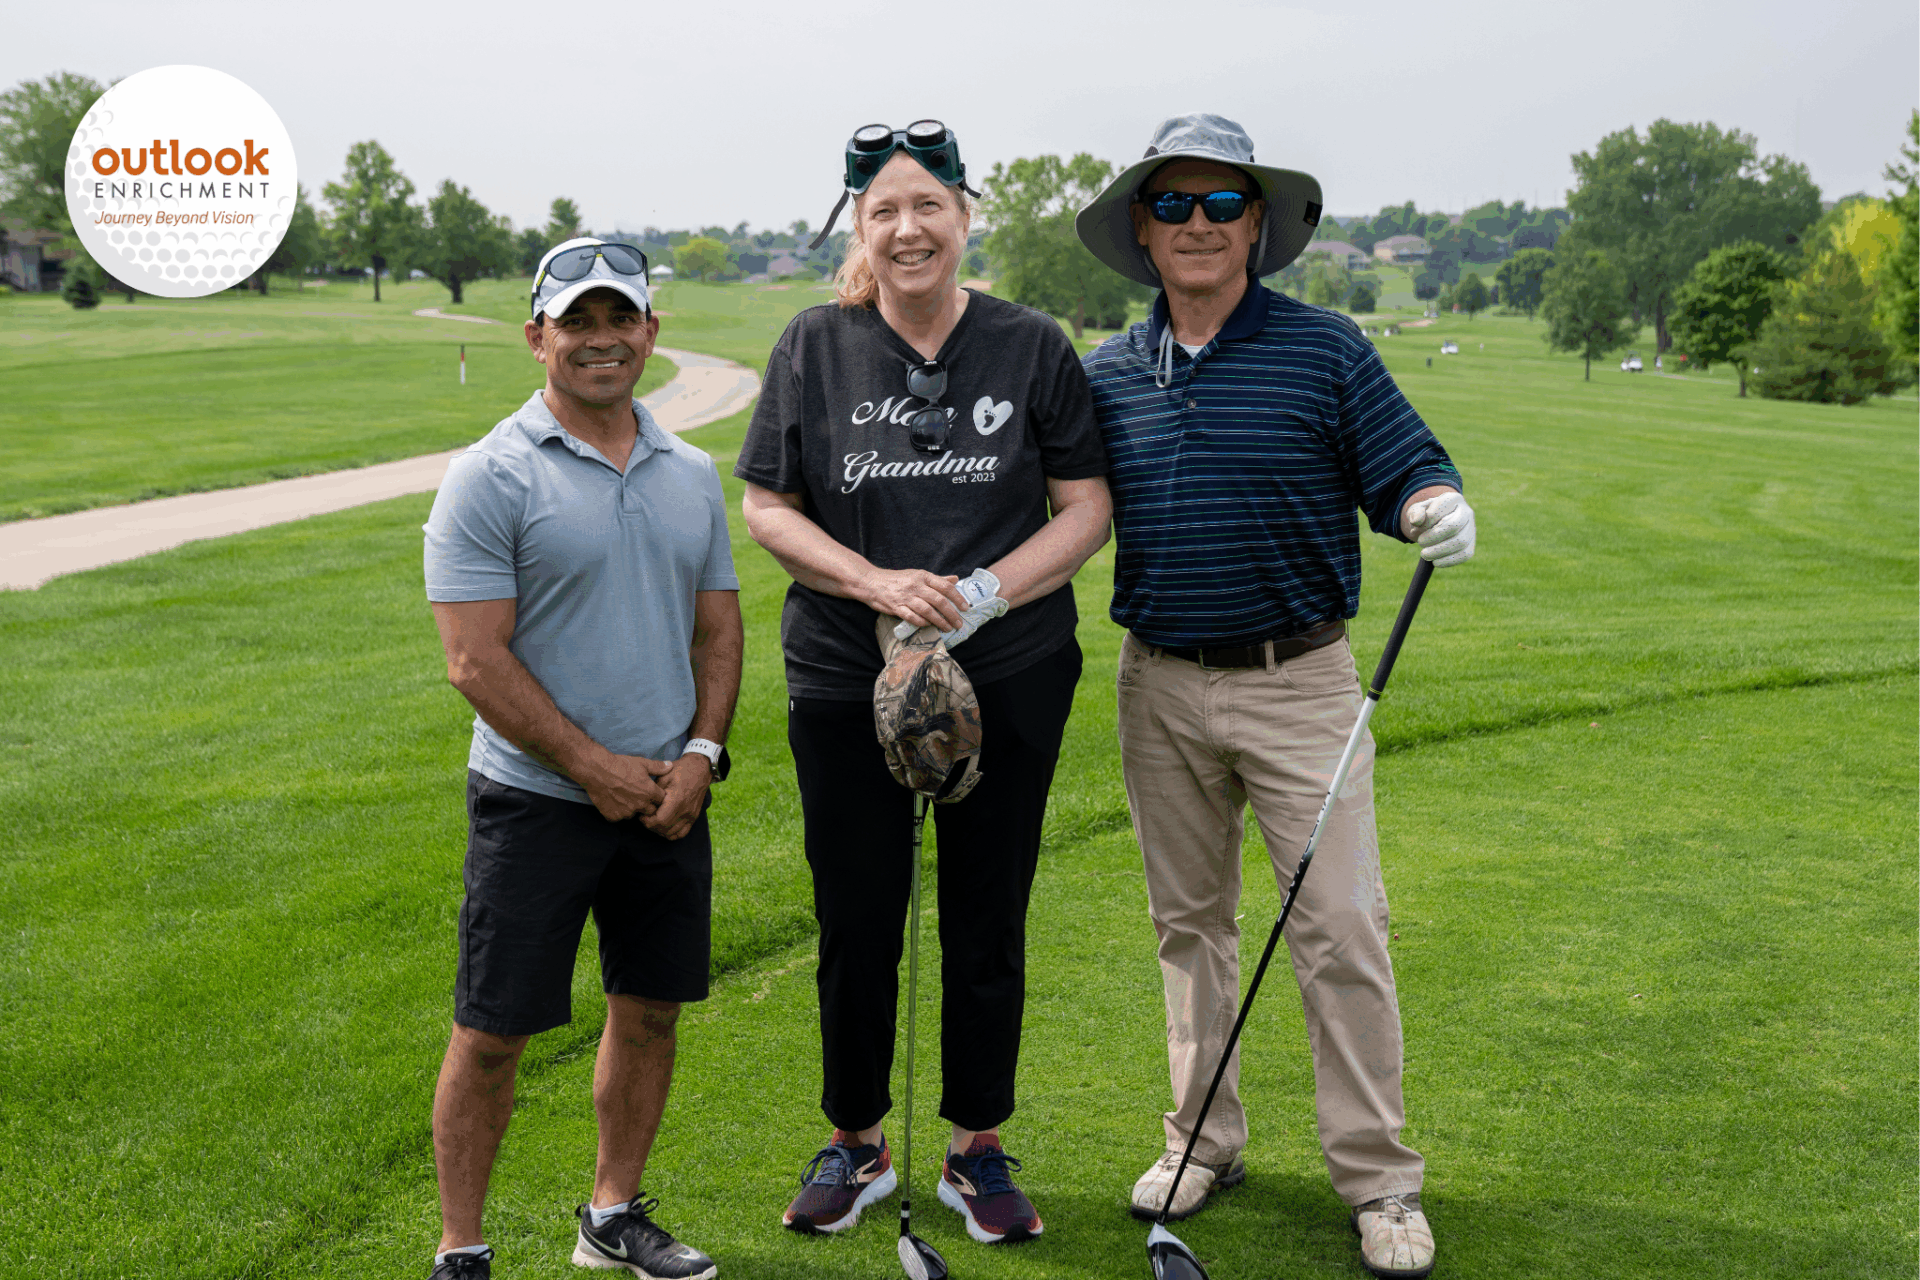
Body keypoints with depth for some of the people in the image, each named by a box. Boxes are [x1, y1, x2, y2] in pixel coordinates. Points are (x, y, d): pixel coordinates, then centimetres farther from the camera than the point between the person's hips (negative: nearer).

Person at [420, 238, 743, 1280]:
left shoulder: (692, 475, 9)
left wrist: (700, 751, -3)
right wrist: (595, 766, -13)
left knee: (650, 1009, 13)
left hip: (667, 796, 6)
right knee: (493, 1033, 1)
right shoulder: (490, 478, -10)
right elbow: (477, 660, -13)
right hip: (535, 797, -5)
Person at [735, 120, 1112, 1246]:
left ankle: (980, 1151, 26)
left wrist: (982, 593, -15)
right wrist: (880, 583, -15)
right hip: (846, 682, 0)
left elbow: (1087, 509, 0)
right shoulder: (815, 347, 0)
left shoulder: (1033, 347, 0)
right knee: (856, 922, 9)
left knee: (989, 923, 9)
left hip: (1010, 680, 0)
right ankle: (857, 1144, 29)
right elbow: (767, 510, 0)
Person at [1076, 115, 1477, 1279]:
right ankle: (1204, 1139, 29)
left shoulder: (1325, 349, -3)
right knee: (1190, 921, 14)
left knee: (1341, 926, -4)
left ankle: (1379, 1179, 8)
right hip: (1160, 687, 4)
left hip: (1297, 680, -3)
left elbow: (1403, 465, -2)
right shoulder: (1108, 374, 7)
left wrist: (1438, 506, -24)